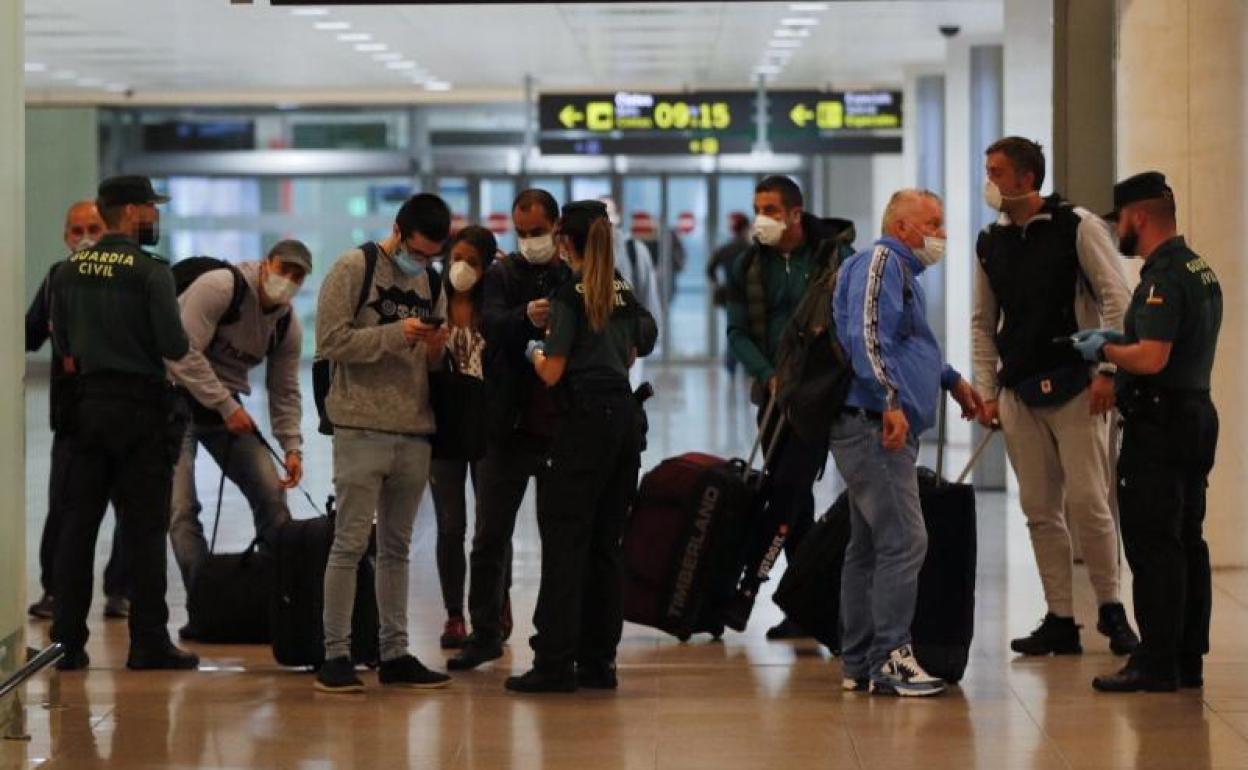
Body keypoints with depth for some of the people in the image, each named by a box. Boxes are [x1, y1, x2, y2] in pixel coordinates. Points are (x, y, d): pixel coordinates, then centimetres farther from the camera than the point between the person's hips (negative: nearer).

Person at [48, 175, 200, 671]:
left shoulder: (69, 270, 5)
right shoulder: (151, 271, -12)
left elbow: (62, 346, 11)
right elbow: (176, 347, -14)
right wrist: (181, 350, 7)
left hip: (87, 407, 5)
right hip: (141, 409, -5)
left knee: (78, 524, 8)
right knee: (143, 531, 0)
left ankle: (67, 640, 8)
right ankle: (149, 643, 2)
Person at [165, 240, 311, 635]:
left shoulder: (288, 325, 1)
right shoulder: (220, 287, -20)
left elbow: (284, 392, 10)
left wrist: (292, 448, -1)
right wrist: (227, 407, -24)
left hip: (227, 405, 6)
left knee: (271, 494, -2)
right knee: (181, 507, -13)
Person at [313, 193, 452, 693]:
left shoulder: (433, 283, 14)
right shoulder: (354, 269, -5)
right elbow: (331, 341, -12)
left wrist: (436, 350, -5)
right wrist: (395, 334, -17)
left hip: (415, 432, 6)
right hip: (362, 428, -6)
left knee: (397, 548, 10)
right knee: (351, 543, -6)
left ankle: (395, 653, 15)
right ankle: (335, 655, -3)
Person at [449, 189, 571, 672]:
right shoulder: (502, 275, 4)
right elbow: (493, 325, -15)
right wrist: (527, 317, -35)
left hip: (564, 429, 0)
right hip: (508, 427, 0)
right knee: (490, 538, 4)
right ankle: (485, 632, 14)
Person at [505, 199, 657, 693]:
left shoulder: (570, 295, -8)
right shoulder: (624, 294, 11)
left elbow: (552, 373, -11)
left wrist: (535, 352, 9)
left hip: (586, 419, -7)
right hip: (626, 415, 7)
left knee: (565, 541, -4)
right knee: (606, 542, 10)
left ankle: (554, 663, -7)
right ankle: (598, 661, 12)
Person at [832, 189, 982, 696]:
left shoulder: (903, 272, 23)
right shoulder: (881, 261, -9)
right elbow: (867, 335, -22)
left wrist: (951, 381, 33)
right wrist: (891, 401, -27)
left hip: (883, 429, 11)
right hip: (872, 424, -11)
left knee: (868, 546, 12)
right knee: (904, 540, -14)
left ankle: (859, 663, 17)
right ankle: (889, 659, -14)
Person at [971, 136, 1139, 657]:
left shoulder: (1078, 227, -5)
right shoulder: (990, 243, 11)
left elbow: (1116, 299, -8)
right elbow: (983, 323, 16)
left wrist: (1108, 370, -14)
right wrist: (986, 393, 9)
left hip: (1074, 386, -5)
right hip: (1019, 393, 5)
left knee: (1088, 501, -8)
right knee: (1040, 509, 4)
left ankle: (1111, 608, 6)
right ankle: (1060, 621, 10)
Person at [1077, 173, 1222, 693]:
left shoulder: (1163, 278, -17)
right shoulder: (1200, 270, 15)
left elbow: (1151, 358, -26)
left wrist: (1104, 351, -9)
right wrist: (1119, 339, 20)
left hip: (1158, 426, -10)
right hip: (1196, 415, 10)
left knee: (1152, 547, -7)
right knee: (1186, 543, 13)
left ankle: (1156, 664, -7)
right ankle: (1188, 659, 17)